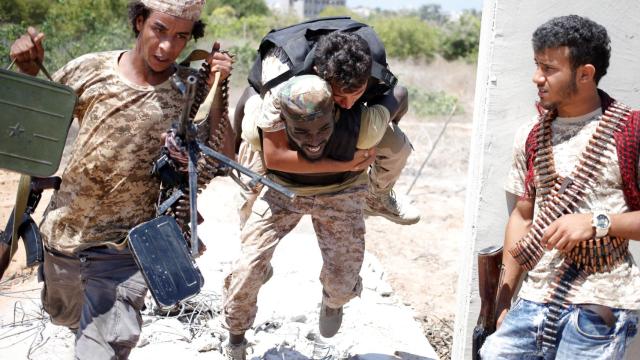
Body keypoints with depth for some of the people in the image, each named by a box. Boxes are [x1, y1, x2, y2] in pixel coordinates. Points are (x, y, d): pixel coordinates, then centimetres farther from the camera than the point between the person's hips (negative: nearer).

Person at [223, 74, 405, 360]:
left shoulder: (361, 131, -41)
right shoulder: (260, 130, -39)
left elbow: (399, 97, -20)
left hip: (340, 192, 0)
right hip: (281, 187, 0)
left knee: (342, 286, 3)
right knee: (247, 269, -7)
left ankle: (332, 301, 44)